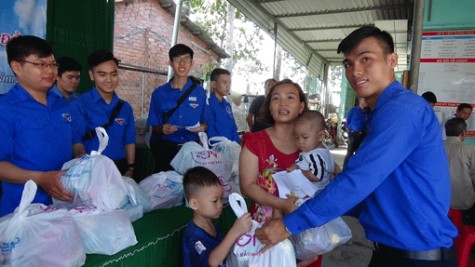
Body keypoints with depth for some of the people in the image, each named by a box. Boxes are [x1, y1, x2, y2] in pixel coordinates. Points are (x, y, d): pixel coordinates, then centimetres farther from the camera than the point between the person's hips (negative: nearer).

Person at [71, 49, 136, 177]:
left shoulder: (125, 107, 6)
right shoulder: (79, 105, -9)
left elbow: (129, 141, 9)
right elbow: (76, 141, -16)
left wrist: (130, 169, 3)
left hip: (120, 169, 5)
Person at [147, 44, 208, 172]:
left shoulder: (200, 92, 5)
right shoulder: (159, 93, 3)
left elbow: (206, 122, 9)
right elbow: (154, 127, 5)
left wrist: (202, 127, -12)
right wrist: (162, 128, -15)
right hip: (165, 148, 0)